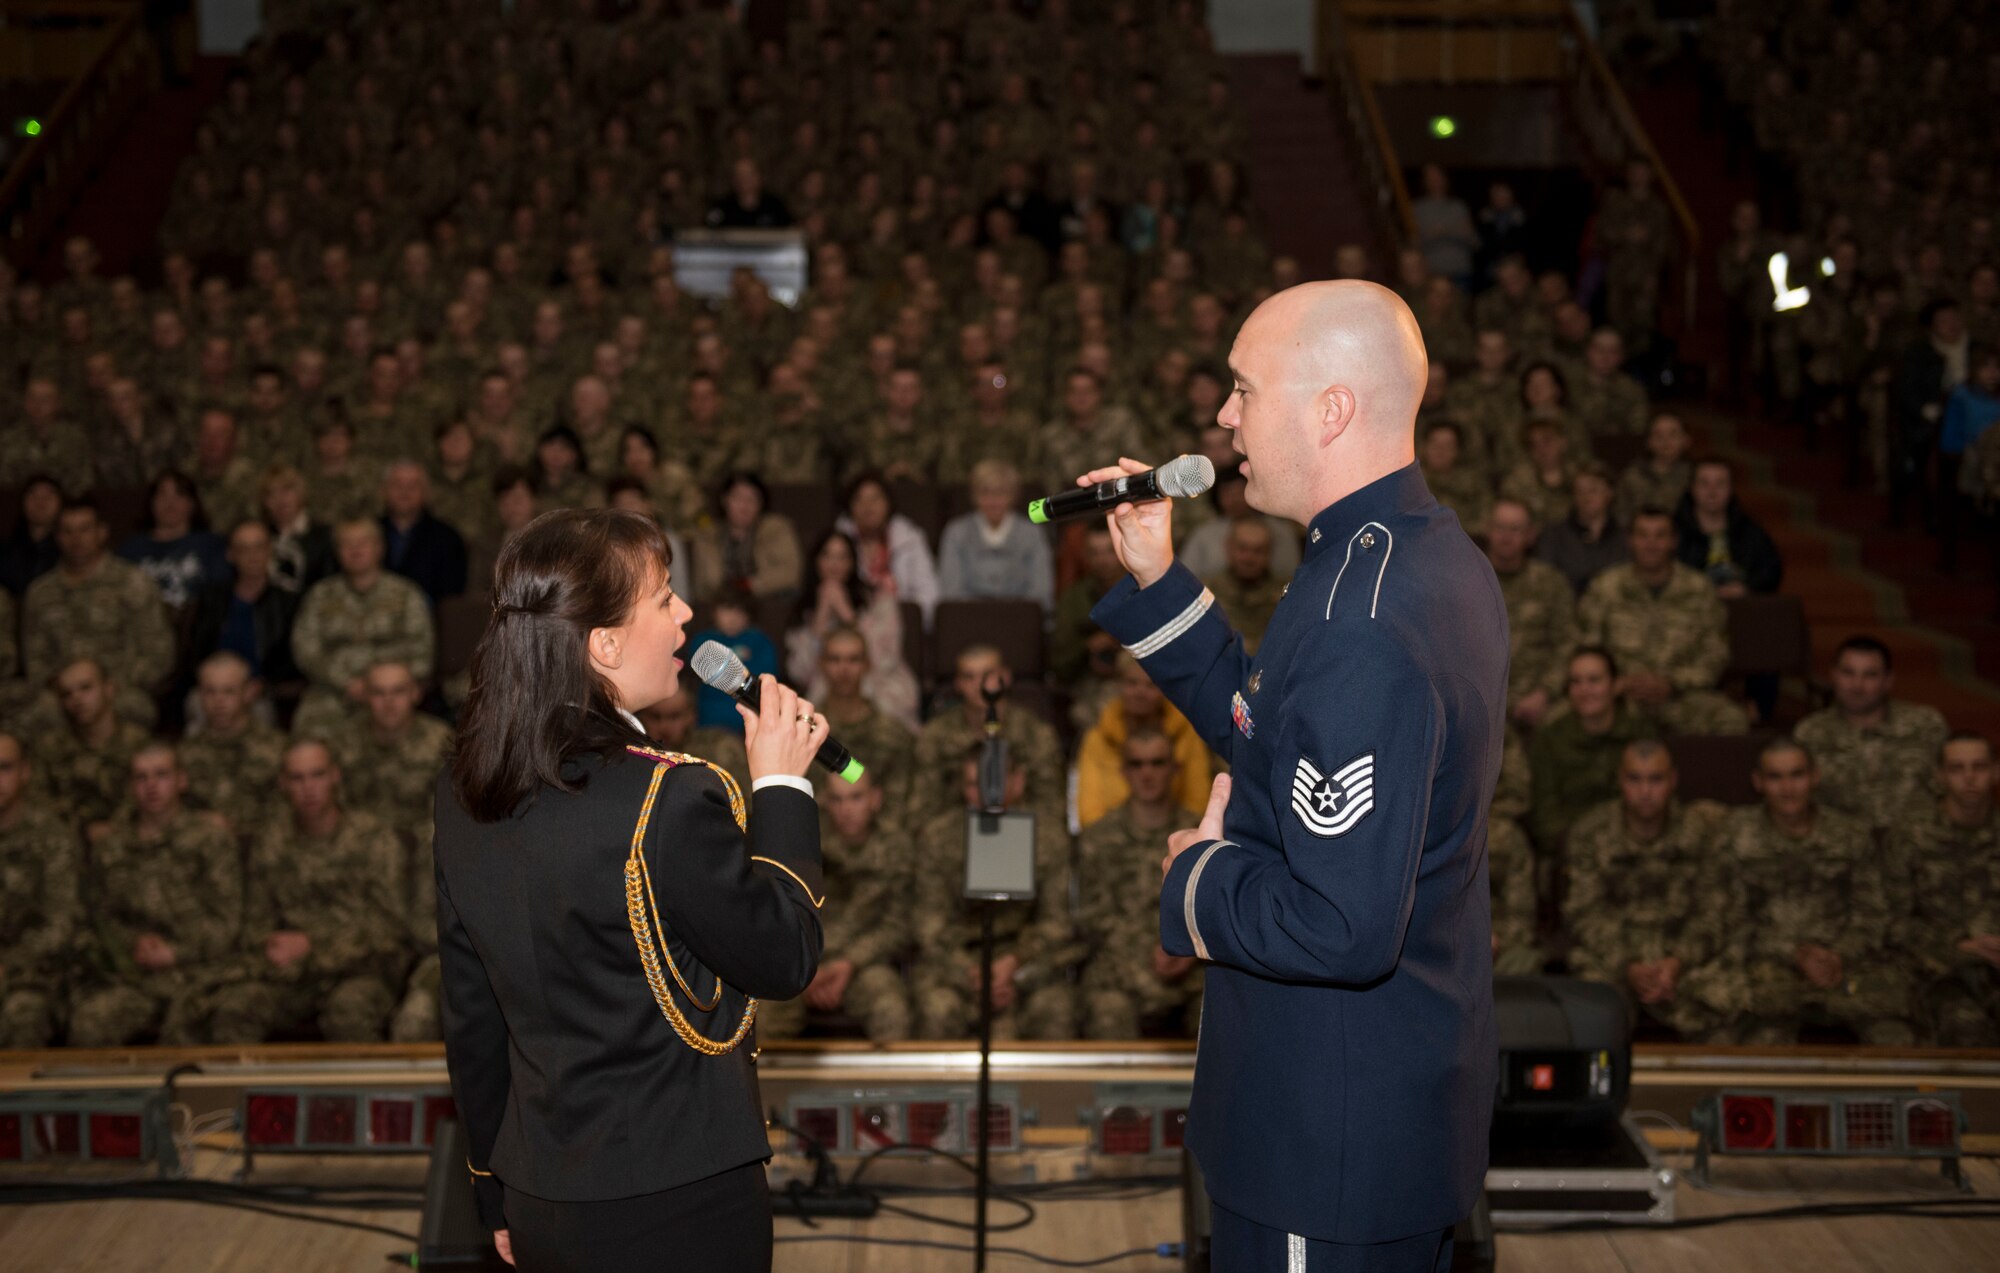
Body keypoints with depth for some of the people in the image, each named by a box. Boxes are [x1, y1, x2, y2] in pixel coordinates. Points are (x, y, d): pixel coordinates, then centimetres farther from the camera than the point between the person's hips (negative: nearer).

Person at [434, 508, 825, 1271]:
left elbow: (468, 1012, 7)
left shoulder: (464, 788, 0)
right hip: (677, 1208, -7)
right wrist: (781, 787, -2)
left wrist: (500, 1196, 17)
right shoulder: (673, 802, -23)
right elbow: (784, 961, -11)